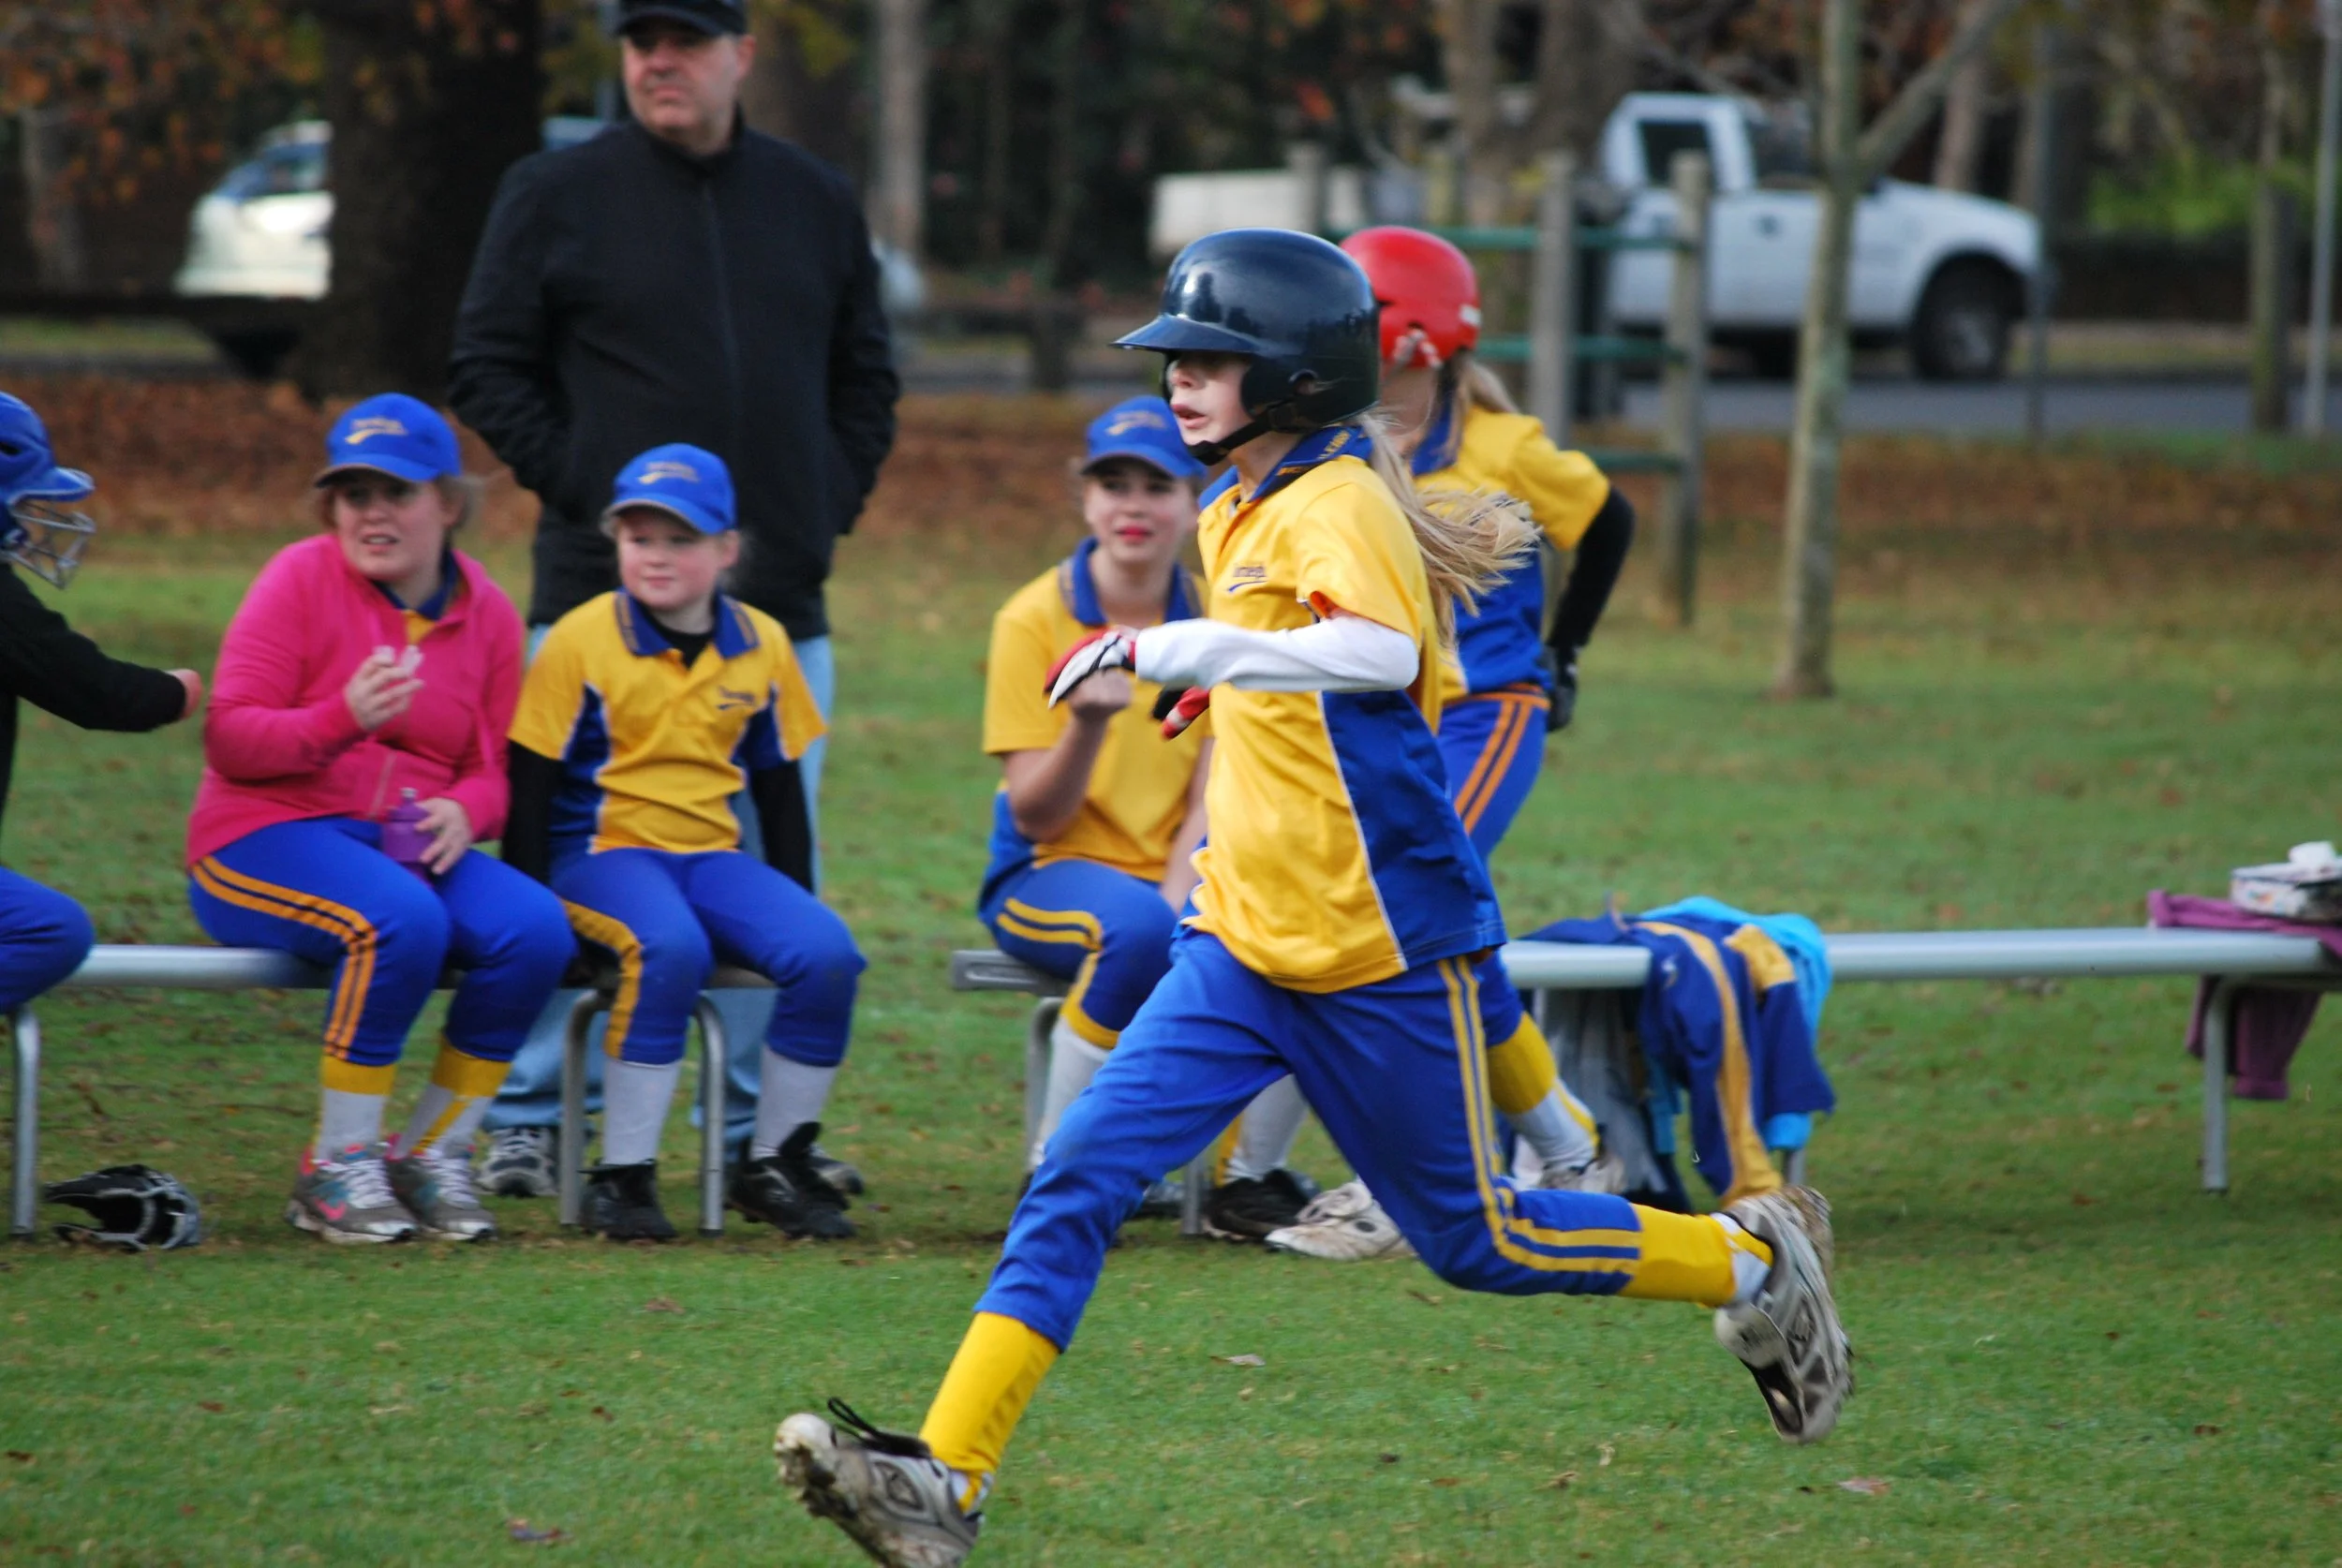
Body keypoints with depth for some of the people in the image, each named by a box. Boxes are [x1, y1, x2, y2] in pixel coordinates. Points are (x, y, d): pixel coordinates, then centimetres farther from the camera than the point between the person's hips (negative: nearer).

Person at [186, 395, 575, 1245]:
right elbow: (230, 738, -9)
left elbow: (493, 768, 12)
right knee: (402, 920, -36)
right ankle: (336, 1168, -21)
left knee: (536, 928, -24)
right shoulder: (300, 579, -4)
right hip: (266, 839, -5)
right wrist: (343, 718, -26)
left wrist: (465, 811, -12)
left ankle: (433, 1154, -6)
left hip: (415, 845, 5)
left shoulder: (487, 614, 9)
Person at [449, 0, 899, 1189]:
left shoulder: (818, 203, 13)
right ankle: (527, 1122, 3)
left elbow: (865, 378, 20)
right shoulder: (556, 197, 2)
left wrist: (830, 504, 6)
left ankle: (762, 1125, 14)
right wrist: (581, 489, -8)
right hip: (602, 599, -3)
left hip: (778, 602, 4)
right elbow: (487, 368, 2)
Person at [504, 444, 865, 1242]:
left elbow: (780, 788, 17)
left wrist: (797, 903, 9)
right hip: (602, 850, -4)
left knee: (827, 954, -21)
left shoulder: (761, 646, 9)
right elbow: (532, 785, -2)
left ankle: (774, 1167, -4)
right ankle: (622, 1175, -27)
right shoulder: (582, 641, -3)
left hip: (712, 855, 4)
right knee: (669, 948, -37)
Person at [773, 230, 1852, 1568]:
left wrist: (1167, 650, -37)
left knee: (1474, 1239, 4)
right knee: (1082, 1175, -8)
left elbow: (1382, 652, -36)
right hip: (1248, 952, 8)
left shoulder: (1339, 504, -15)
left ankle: (1750, 1262, 27)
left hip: (1383, 952, -8)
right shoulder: (1241, 517, 13)